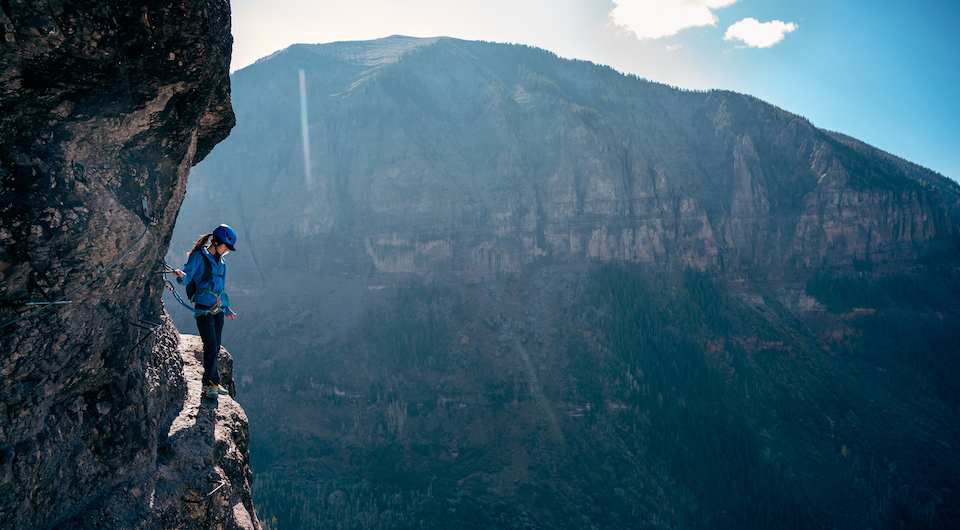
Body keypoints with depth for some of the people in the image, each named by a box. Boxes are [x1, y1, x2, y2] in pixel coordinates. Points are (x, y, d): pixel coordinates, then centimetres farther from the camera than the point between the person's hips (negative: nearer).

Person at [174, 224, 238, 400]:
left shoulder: (221, 262, 18)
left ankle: (210, 383, 17)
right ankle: (211, 382, -4)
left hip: (218, 309, 7)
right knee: (210, 345, -12)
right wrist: (181, 275, -39)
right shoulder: (198, 256, -3)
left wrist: (227, 309, 33)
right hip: (203, 308, -7)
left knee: (216, 347, 8)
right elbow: (186, 278, -15)